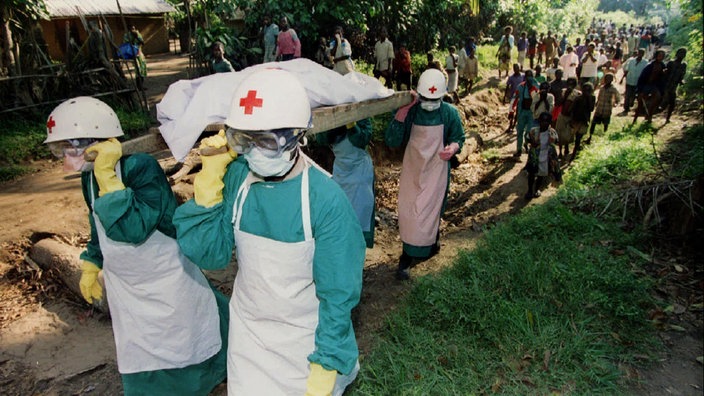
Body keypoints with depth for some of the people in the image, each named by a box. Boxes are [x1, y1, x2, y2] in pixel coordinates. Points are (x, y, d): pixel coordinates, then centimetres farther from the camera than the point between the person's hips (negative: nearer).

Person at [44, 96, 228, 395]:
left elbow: (133, 229, -35)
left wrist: (107, 176, -36)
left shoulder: (141, 168, -25)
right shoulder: (90, 179, -2)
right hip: (127, 290, 7)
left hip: (168, 285, -6)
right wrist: (90, 266, 18)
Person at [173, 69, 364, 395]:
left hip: (306, 336, -3)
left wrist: (326, 367, -14)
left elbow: (338, 293, -18)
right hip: (248, 330, 4)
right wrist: (209, 182, -22)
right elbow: (210, 256, -13)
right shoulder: (236, 177, -14)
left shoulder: (326, 199, -25)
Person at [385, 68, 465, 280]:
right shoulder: (409, 111, -9)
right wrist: (400, 116, -29)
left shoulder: (450, 113, -8)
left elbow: (459, 137, 5)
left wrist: (453, 147, -19)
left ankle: (408, 258, 19)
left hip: (436, 172, -1)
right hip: (412, 172, 1)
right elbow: (392, 142, -16)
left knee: (428, 214, 3)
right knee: (408, 213, 10)